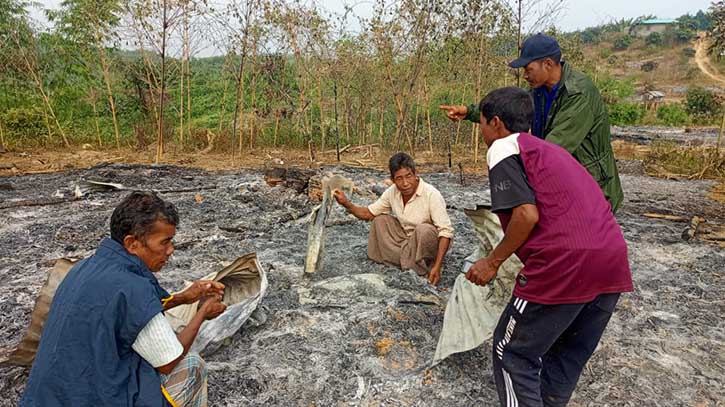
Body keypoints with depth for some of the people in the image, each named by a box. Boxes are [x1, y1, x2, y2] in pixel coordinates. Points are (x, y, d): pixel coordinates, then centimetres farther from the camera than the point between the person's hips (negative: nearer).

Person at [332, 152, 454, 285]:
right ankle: (407, 261, -13)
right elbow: (368, 213, 2)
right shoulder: (392, 192, -8)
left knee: (424, 229, -36)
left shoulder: (431, 194, -26)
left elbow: (446, 231, -29)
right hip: (405, 241, 6)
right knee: (380, 220, -7)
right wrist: (346, 203, -15)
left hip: (427, 244, -6)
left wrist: (437, 266, -36)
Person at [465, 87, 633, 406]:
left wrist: (493, 261, -3)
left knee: (513, 353, 9)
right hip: (613, 260, 9)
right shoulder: (549, 149, 25)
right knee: (569, 355, 23)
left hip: (565, 265, -9)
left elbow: (527, 214, -14)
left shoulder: (503, 147, 0)